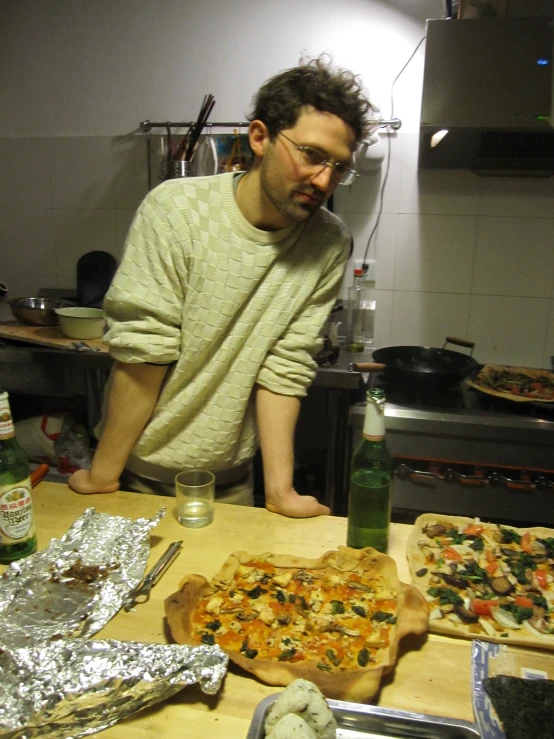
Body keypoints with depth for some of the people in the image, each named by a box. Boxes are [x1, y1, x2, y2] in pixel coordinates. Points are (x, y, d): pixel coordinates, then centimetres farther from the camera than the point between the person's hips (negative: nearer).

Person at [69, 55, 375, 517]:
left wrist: (279, 489, -14)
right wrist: (102, 476, -13)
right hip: (138, 469, -1)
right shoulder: (176, 209, -18)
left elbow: (285, 369, -11)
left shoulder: (329, 245, -11)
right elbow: (143, 355, -19)